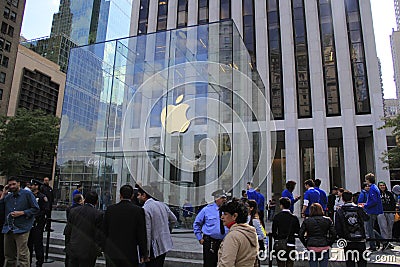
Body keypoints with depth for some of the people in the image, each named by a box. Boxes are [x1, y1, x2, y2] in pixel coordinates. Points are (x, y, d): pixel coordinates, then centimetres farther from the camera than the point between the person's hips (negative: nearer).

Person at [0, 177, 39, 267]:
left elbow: (36, 209, -4)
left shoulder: (27, 194, -1)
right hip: (8, 230, 6)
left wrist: (22, 213, -14)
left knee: (22, 256, -6)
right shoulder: (7, 197, 14)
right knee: (9, 256, 16)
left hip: (21, 229, -5)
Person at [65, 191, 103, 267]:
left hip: (73, 249, 4)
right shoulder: (98, 214, -13)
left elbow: (67, 231, 6)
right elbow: (99, 235, -10)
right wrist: (98, 247, 7)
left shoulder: (73, 210, 0)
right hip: (88, 251, -4)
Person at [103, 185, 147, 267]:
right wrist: (143, 254, 4)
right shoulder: (138, 210, -10)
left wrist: (105, 249, 19)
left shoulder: (110, 209, -3)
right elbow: (141, 235, -6)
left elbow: (104, 232, 6)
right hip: (130, 254, -2)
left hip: (112, 254, 2)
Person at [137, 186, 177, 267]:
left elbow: (147, 232, -19)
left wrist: (146, 252, -15)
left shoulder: (145, 209, -17)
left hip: (154, 248, -8)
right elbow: (173, 220, 14)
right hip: (165, 244, 8)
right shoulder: (161, 204, 6)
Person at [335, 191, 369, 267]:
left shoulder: (339, 212, -8)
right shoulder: (359, 209, -5)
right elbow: (367, 218, 16)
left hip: (348, 241, -1)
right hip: (360, 241, 1)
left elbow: (337, 228, -7)